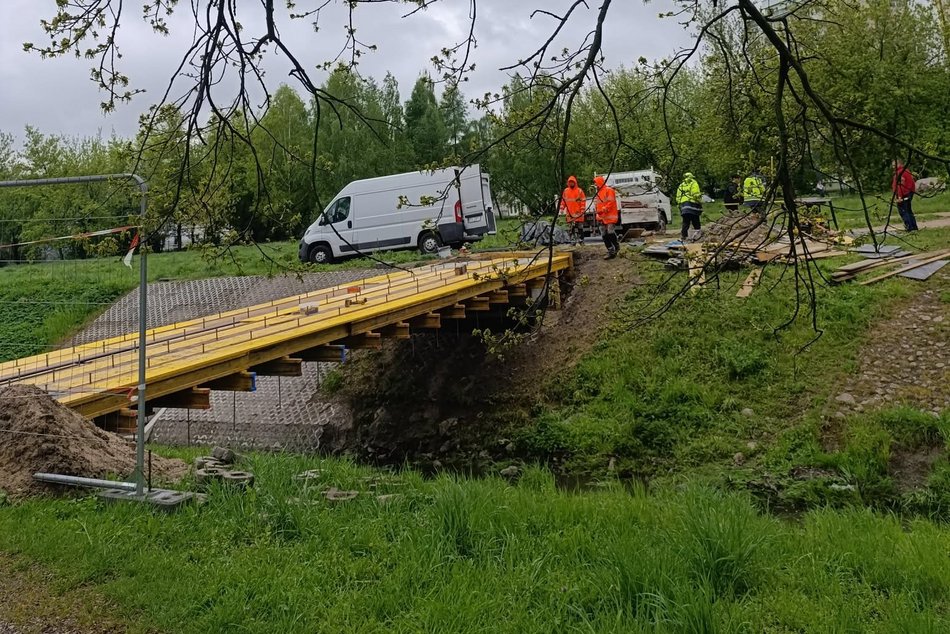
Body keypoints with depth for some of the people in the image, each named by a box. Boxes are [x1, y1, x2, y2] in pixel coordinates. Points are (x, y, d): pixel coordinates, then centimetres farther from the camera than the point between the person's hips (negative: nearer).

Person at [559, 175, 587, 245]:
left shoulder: (579, 191, -2)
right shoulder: (565, 191, 9)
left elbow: (583, 201, -3)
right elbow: (563, 200, 14)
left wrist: (582, 210, -10)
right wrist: (562, 209, 6)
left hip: (578, 213, -4)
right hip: (569, 213, 4)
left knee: (579, 227, -2)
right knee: (570, 228, 3)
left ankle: (580, 240, 4)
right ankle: (572, 241, 7)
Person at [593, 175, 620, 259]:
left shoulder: (609, 190, -9)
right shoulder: (598, 192, 19)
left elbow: (611, 202, -18)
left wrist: (603, 210, -22)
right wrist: (598, 216, 14)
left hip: (610, 216, -9)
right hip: (604, 218, 9)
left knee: (610, 232, -17)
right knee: (605, 236, 5)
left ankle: (616, 247, 2)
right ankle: (611, 252, 9)